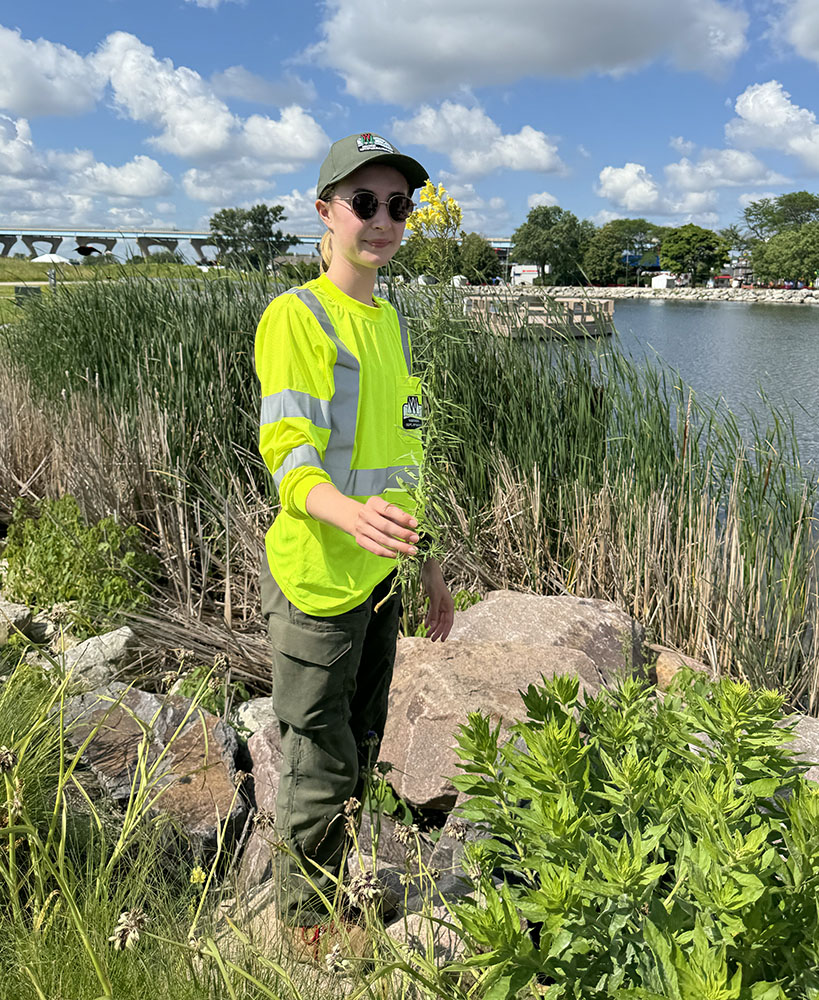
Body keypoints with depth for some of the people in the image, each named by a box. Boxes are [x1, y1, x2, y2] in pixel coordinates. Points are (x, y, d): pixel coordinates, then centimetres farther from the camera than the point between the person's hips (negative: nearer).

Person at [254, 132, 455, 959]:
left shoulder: (390, 320, 13)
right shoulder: (296, 315, -11)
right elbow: (289, 454, -21)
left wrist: (428, 565, 18)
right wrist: (348, 515, -42)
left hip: (380, 576, 8)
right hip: (317, 579, -7)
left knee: (357, 757, 21)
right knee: (319, 768, 6)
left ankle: (330, 899, 43)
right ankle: (303, 924, 30)